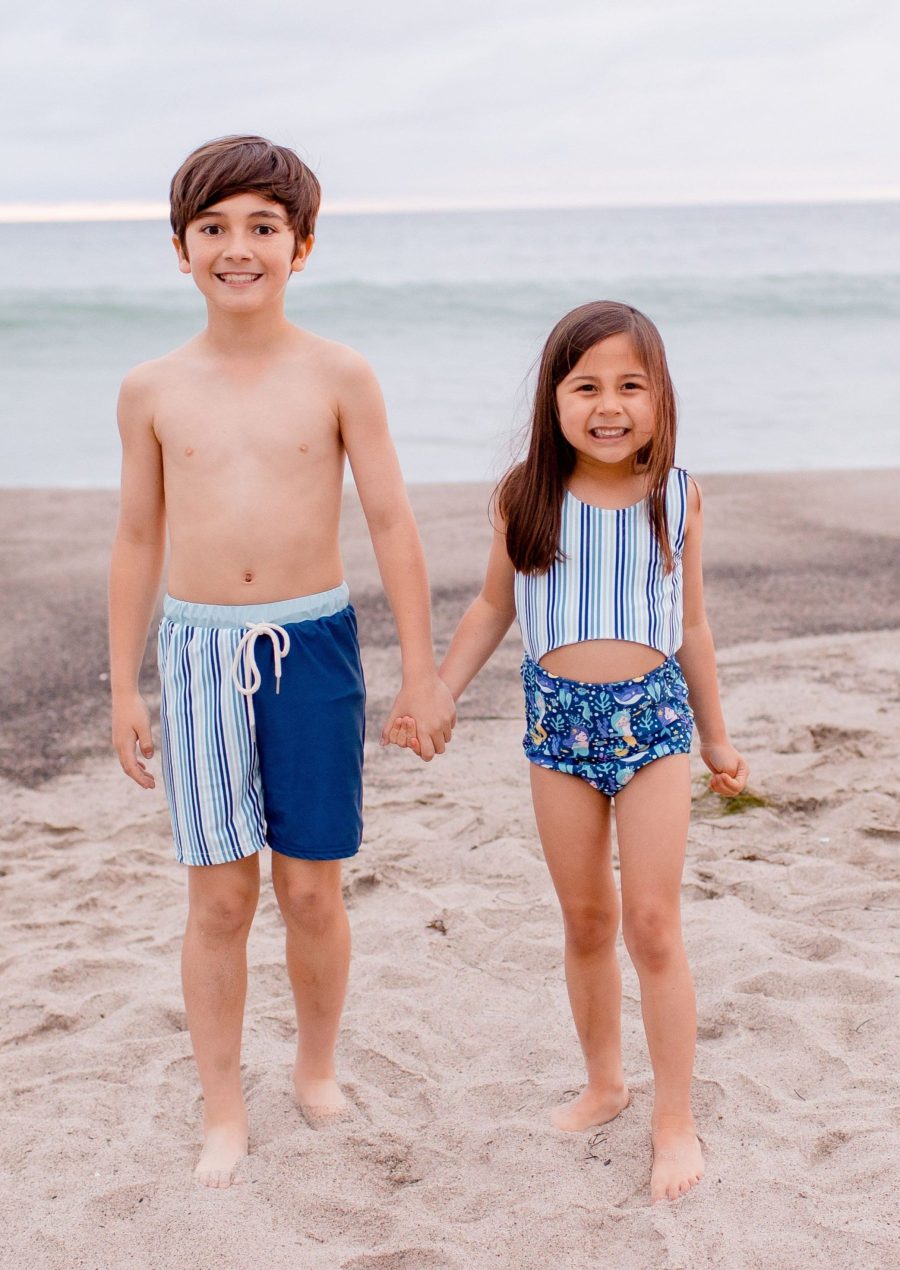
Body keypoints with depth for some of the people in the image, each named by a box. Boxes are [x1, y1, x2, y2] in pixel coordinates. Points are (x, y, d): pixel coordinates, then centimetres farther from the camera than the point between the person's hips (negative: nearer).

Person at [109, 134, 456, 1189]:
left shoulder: (338, 377, -2)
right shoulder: (152, 391, 3)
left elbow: (391, 523, 0)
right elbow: (138, 541, 9)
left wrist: (421, 669, 0)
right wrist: (124, 688, 9)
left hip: (312, 642, -1)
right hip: (199, 648, 1)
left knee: (312, 887, 7)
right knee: (218, 896, 5)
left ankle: (317, 1071, 31)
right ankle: (223, 1114, 20)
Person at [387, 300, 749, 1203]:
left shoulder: (676, 497, -2)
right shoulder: (525, 498, -3)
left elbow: (692, 626, 8)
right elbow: (492, 608, 9)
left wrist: (716, 737, 14)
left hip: (651, 715, -1)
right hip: (558, 718, 1)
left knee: (652, 923, -2)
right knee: (586, 923, 12)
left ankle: (675, 1119, 10)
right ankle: (604, 1084, 31)